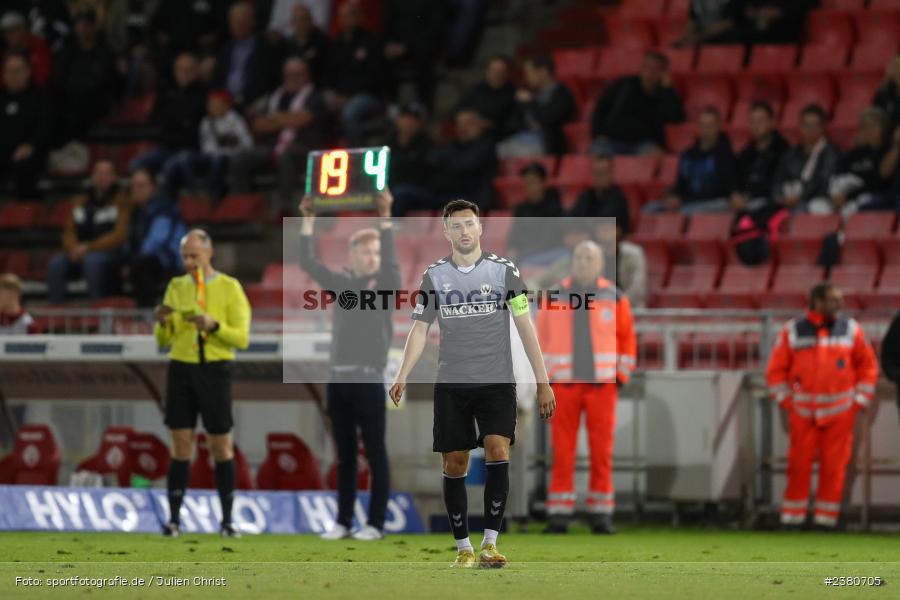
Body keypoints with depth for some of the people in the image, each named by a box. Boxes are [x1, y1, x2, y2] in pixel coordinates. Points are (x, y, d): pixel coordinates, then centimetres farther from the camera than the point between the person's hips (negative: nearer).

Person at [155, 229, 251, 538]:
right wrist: (162, 322, -10)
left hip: (215, 370, -2)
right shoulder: (176, 287, 9)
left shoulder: (229, 288, 0)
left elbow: (242, 338, -6)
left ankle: (227, 521, 9)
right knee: (181, 446, -1)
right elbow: (163, 341, 11)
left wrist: (213, 325, -21)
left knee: (222, 448, 2)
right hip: (181, 369, 2)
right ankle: (174, 519, -1)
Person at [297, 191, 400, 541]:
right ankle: (343, 521, 11)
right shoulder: (342, 285, 13)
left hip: (369, 380, -4)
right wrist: (308, 222, 3)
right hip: (339, 379, 4)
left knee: (375, 454, -2)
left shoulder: (386, 285, 2)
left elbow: (390, 259, -15)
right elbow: (308, 263, 10)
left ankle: (376, 523, -1)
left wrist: (385, 219, -23)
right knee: (345, 455, 8)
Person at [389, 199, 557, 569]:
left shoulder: (503, 270, 1)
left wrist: (543, 382, 0)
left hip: (496, 383, -2)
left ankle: (489, 543, -18)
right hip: (451, 385, 2)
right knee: (454, 465, 2)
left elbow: (525, 327, 3)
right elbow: (420, 329, 8)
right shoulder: (434, 276, 6)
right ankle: (463, 547, 12)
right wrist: (402, 376, -7)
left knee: (498, 451, -20)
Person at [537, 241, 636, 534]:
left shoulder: (615, 298, 7)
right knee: (562, 452, -3)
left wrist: (621, 374, 3)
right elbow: (542, 340, 11)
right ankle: (559, 514, 0)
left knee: (602, 451, -1)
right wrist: (544, 379, 5)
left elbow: (628, 339, 11)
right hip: (564, 384, 0)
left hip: (601, 384, 0)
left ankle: (601, 514, 4)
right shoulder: (554, 297, 7)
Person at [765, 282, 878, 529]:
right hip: (803, 413, -1)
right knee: (799, 466, -1)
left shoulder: (850, 330, 3)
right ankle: (791, 519, 7)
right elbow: (775, 370, 5)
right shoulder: (793, 331, 0)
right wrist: (786, 402, -2)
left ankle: (826, 519, 8)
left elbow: (868, 366, 10)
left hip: (839, 413, 1)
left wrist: (859, 401, 3)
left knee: (834, 468, 0)